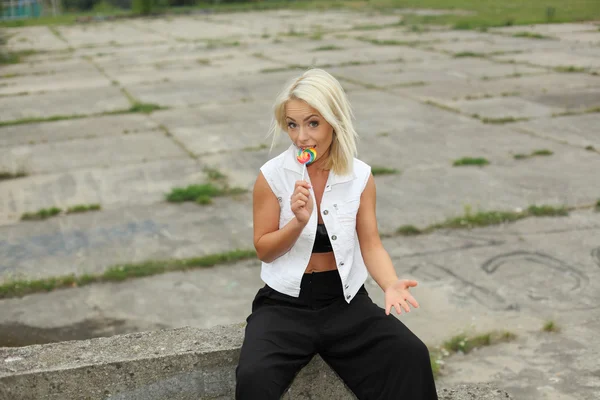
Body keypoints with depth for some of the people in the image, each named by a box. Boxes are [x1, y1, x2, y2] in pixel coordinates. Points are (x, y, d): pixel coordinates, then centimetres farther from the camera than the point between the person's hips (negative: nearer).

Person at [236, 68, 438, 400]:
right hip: (285, 304, -2)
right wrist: (298, 222, -23)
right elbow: (264, 251, -3)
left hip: (345, 301, 2)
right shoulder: (273, 176, -9)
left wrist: (390, 284, -22)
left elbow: (370, 245, -1)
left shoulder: (360, 176, -2)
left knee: (412, 357, -20)